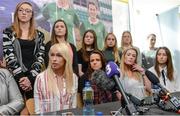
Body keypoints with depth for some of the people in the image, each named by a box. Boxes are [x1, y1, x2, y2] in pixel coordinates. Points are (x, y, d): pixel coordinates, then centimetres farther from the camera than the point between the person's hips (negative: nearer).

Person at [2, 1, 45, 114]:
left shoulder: (39, 34, 8)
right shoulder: (8, 32, 3)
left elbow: (40, 57, 1)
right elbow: (9, 56, -6)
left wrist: (30, 77, -10)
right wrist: (21, 77, -13)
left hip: (34, 76, 2)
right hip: (15, 76, -2)